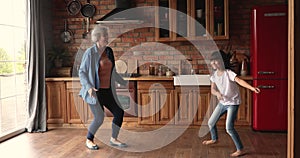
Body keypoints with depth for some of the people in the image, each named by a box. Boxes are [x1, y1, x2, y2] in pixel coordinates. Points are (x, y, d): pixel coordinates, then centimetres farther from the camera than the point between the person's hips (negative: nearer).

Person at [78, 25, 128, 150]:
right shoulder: (90, 52, -10)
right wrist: (88, 87, -21)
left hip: (107, 91, 7)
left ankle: (113, 139, 22)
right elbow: (81, 72, -8)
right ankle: (89, 141, 16)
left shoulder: (109, 51, 8)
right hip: (95, 91, -7)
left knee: (119, 112, 3)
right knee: (99, 118, -9)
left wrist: (124, 83, 20)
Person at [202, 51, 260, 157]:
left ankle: (240, 150, -2)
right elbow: (213, 89, -2)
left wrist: (252, 88, -51)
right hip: (222, 102, 7)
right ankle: (214, 139, 47)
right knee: (211, 122, 18)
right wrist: (217, 93, -26)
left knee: (229, 128, -16)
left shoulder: (228, 73, -21)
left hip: (233, 103, -7)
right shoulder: (214, 75, -2)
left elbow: (240, 81, -35)